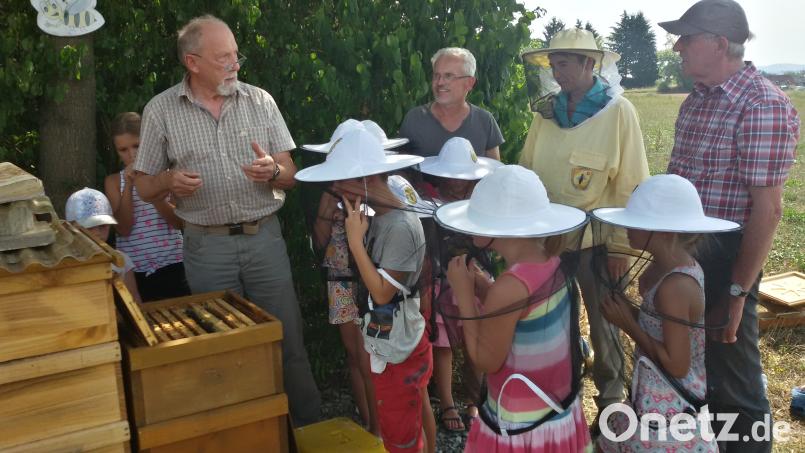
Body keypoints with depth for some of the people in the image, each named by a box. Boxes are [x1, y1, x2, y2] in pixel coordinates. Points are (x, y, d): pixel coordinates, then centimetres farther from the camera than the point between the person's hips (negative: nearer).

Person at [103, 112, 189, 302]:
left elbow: (180, 222, -5)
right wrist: (128, 186, -12)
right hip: (133, 272, 1)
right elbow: (123, 229, -5)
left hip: (171, 267, 0)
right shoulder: (114, 181, 6)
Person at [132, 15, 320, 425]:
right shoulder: (160, 111, -1)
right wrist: (169, 180, -18)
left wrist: (273, 171, -20)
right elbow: (144, 188, 5)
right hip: (206, 246, 0)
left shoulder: (260, 101, 2)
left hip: (265, 237, 1)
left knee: (288, 340, 6)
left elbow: (289, 176, 3)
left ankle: (311, 426, 22)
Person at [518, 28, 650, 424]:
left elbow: (630, 184, -11)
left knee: (602, 323, 12)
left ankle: (610, 398, 33)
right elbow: (526, 169, 6)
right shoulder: (548, 110, 2)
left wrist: (622, 245, -12)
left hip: (596, 239, -4)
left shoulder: (618, 111, -10)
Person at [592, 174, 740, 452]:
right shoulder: (665, 267, -1)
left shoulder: (675, 285, -28)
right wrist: (629, 313, -4)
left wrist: (628, 324, -20)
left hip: (670, 407, -9)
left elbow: (677, 366, -24)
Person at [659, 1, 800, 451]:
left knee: (733, 381, 6)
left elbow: (767, 208, -20)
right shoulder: (696, 100, 9)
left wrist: (738, 292, -20)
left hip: (724, 258, -8)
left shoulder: (762, 105, -18)